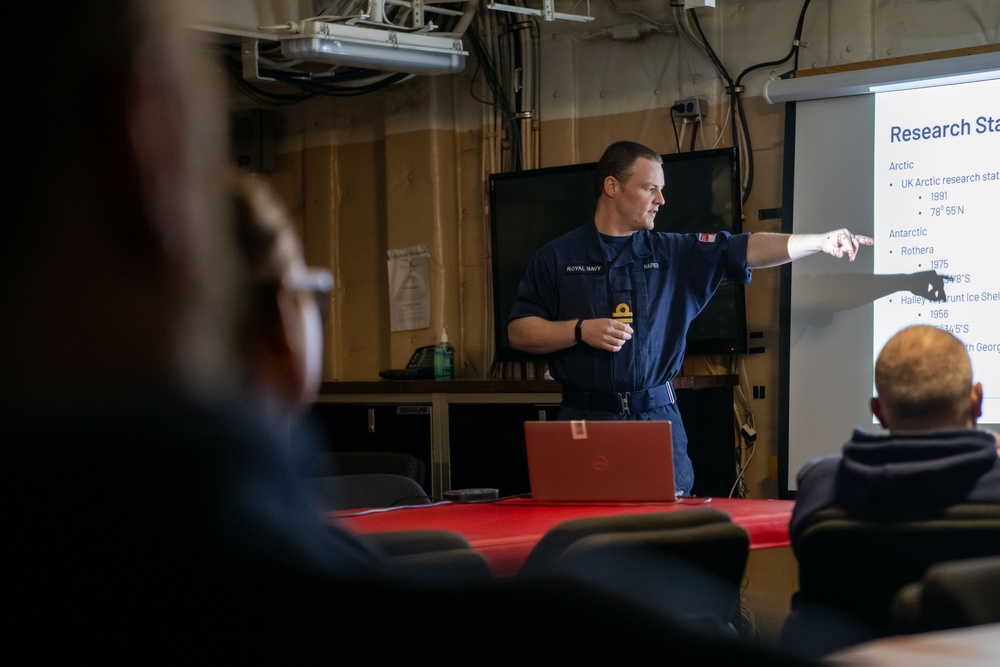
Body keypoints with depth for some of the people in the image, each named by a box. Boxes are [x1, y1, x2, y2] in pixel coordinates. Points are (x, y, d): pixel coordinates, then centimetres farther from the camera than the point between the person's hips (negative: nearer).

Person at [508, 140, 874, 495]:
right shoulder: (558, 257, 4)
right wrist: (581, 330, -11)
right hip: (587, 417, -2)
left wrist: (821, 241, -9)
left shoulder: (673, 254, 9)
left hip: (658, 416, 2)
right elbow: (518, 332, 3)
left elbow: (745, 250, 0)